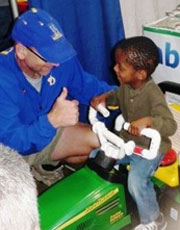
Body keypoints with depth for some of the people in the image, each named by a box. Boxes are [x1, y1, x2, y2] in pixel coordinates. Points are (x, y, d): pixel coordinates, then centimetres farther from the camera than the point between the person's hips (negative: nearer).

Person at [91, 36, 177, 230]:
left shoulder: (153, 94, -28)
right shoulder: (126, 85, -7)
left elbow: (171, 125, -32)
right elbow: (117, 97, 17)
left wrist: (148, 121, -51)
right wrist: (104, 98, -6)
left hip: (150, 147, -8)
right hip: (125, 141, 8)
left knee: (136, 181, -24)